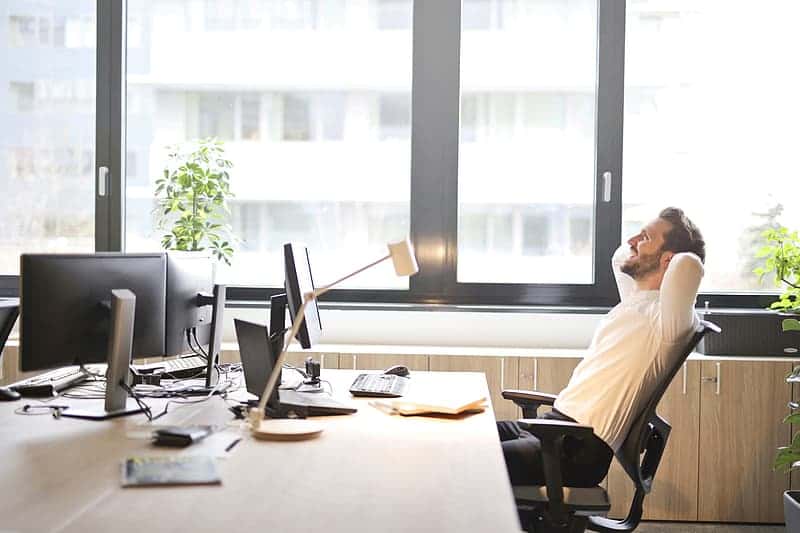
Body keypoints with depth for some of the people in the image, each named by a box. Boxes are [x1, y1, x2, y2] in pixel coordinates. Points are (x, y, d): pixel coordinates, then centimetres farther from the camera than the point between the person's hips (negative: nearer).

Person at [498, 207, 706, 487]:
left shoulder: (664, 318, -14)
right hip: (553, 423, 10)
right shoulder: (635, 301, 16)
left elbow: (689, 263, -33)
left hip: (578, 449, -10)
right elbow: (621, 256, 37)